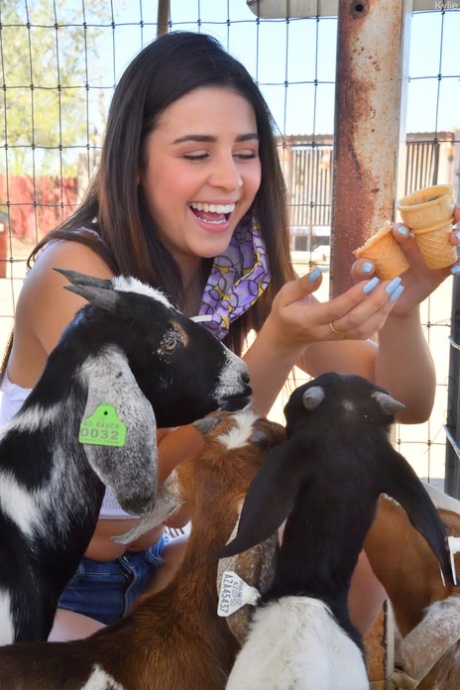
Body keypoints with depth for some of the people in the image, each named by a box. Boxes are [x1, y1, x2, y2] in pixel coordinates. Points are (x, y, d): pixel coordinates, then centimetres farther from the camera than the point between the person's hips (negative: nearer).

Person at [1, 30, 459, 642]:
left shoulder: (242, 270, -9)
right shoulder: (73, 272, -24)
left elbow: (405, 404, -9)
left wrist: (400, 309, -28)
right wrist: (279, 343, -37)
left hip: (148, 567, 5)